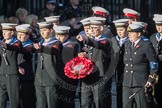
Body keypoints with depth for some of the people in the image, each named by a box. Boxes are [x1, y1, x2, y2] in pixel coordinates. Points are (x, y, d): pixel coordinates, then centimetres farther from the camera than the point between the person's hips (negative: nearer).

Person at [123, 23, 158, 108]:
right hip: (127, 83, 6)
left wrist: (151, 80, -12)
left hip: (141, 84, -6)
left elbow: (154, 64, -7)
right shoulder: (127, 44, 13)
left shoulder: (146, 45, -7)